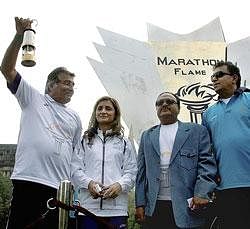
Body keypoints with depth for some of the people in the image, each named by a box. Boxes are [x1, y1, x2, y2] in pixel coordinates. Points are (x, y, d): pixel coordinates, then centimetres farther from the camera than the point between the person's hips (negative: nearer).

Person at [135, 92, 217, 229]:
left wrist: (202, 194, -14)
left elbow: (207, 163, 0)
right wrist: (140, 203, 4)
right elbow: (141, 172, 13)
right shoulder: (147, 136, 18)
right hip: (154, 208, 2)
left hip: (188, 207, -2)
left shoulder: (196, 131, 9)